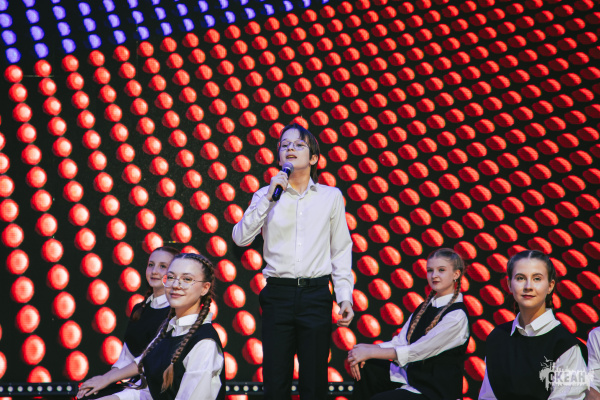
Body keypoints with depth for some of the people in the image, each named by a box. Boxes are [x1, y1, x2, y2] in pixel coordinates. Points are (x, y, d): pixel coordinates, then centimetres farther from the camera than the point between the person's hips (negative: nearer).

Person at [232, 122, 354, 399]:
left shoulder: (331, 196, 8)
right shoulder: (267, 194, 9)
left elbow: (341, 250, 8)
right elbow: (240, 238, -2)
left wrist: (345, 296, 1)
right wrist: (269, 197, -7)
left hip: (316, 294, 0)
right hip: (277, 293, 1)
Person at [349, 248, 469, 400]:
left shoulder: (457, 316, -15)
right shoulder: (425, 306, 11)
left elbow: (416, 352, -19)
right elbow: (399, 342, 4)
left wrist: (370, 352, -18)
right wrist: (364, 348, -13)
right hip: (412, 373, 7)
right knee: (366, 368, -11)